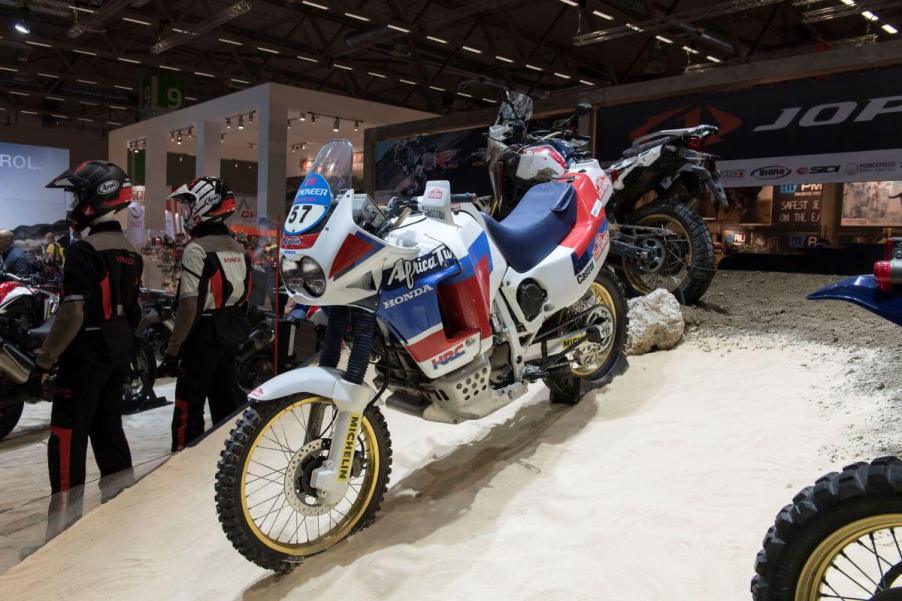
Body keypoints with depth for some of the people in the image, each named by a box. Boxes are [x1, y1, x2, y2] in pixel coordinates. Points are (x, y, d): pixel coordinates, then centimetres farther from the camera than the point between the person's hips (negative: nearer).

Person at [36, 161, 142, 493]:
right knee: (108, 428, 17)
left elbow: (73, 313, -21)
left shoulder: (84, 250, -17)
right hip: (119, 353, 8)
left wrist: (46, 356, -11)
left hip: (86, 354, -8)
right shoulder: (131, 253, 9)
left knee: (68, 434, -1)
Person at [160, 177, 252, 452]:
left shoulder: (197, 249, -15)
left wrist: (173, 350, -14)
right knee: (228, 404, 15)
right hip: (233, 337, 7)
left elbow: (190, 306, -19)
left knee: (188, 409, 2)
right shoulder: (237, 248, 8)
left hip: (204, 337, -7)